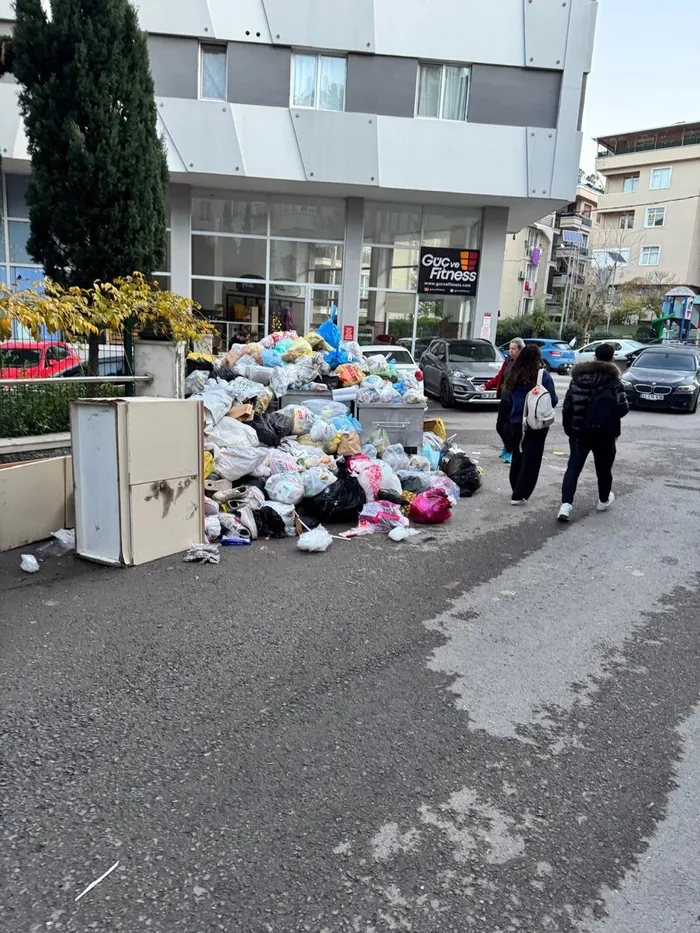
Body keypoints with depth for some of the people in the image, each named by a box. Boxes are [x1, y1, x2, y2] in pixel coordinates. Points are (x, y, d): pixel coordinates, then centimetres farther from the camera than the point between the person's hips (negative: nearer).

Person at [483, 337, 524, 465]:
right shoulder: (508, 361, 12)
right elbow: (499, 377, 16)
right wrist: (487, 385, 5)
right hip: (504, 398, 7)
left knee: (508, 427, -5)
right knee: (500, 426, 14)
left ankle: (510, 452, 14)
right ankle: (507, 447, 38)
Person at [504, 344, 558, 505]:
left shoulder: (514, 375, 1)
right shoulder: (543, 375, -12)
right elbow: (553, 401, -10)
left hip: (516, 422, 5)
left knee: (517, 457, 19)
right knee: (530, 460, 2)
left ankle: (516, 490, 30)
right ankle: (519, 495, 0)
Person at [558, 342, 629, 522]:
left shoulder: (578, 377, 4)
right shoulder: (612, 380, -9)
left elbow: (567, 404, 5)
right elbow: (622, 408, -15)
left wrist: (568, 428, 13)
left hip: (579, 430, 3)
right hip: (603, 432, -2)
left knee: (573, 467, 3)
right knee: (603, 468, 16)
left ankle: (566, 504, -11)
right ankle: (604, 500, 34)